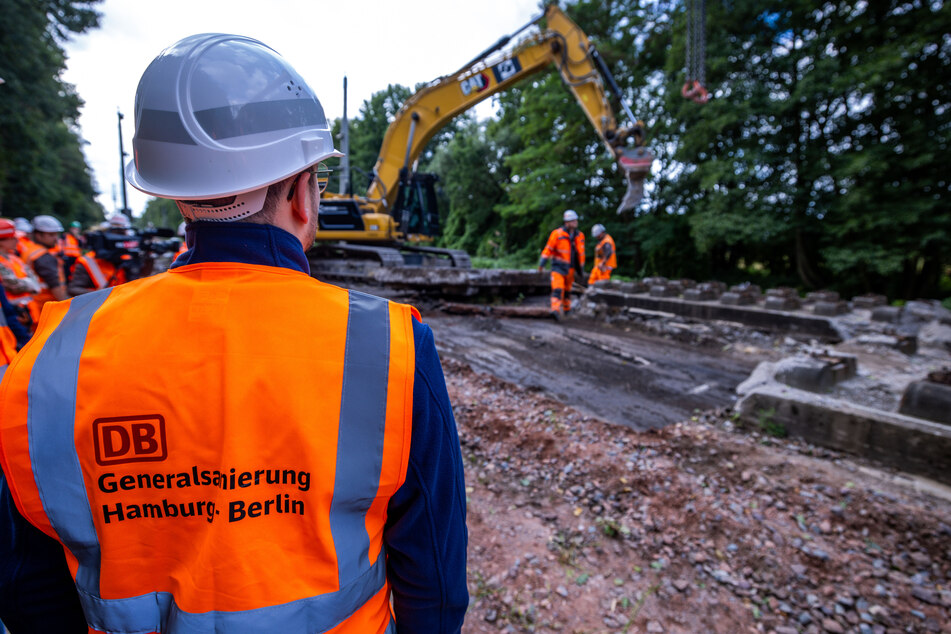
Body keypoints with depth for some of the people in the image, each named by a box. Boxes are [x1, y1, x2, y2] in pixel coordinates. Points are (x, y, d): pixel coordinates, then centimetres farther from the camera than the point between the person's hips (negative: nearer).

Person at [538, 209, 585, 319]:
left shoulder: (579, 236, 5)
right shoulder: (557, 234, -9)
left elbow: (581, 254, 14)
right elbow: (548, 249, -7)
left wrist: (581, 269, 17)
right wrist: (542, 264, -9)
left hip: (570, 268, 4)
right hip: (558, 266, -4)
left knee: (567, 290, 16)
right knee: (557, 289, -17)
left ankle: (566, 308, 35)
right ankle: (556, 310, -23)